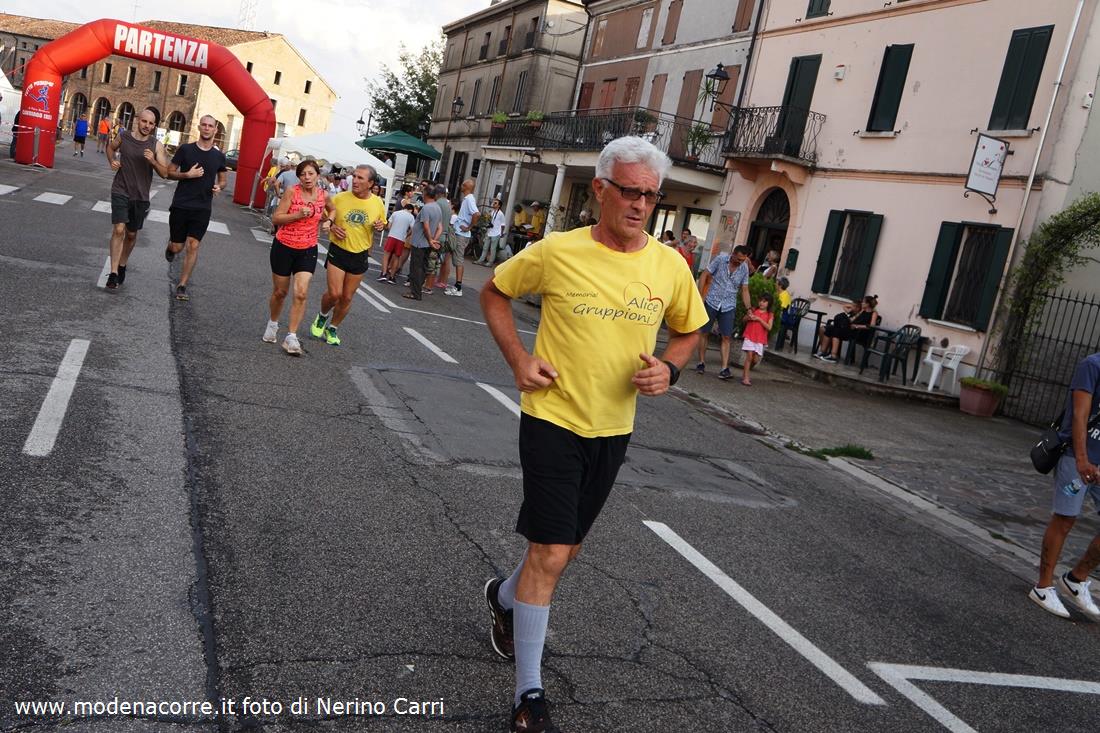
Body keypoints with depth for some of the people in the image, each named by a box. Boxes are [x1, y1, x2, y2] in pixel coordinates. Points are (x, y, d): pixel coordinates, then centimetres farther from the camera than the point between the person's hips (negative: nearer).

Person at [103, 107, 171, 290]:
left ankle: (122, 265, 36)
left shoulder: (156, 146, -6)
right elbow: (111, 147, 21)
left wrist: (153, 161, -25)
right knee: (119, 230, -15)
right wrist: (111, 162, 3)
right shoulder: (124, 137, -3)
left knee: (131, 234, 14)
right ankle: (113, 273, -14)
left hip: (140, 196, 1)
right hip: (120, 192, -1)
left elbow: (164, 173, -8)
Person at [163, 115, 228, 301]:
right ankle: (170, 246, 43)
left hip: (202, 208, 1)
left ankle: (182, 286, 1)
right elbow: (170, 172, 4)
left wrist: (219, 187, -6)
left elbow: (222, 180, 17)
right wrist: (187, 175, -14)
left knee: (193, 245, -7)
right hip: (181, 205, -1)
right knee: (177, 247, 4)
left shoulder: (219, 156, 5)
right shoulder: (185, 149, -1)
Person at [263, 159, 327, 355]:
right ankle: (273, 324, 39)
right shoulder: (292, 192, -12)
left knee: (301, 294, -11)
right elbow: (276, 218, -12)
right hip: (284, 247, -2)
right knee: (280, 292, 12)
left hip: (307, 250, 2)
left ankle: (291, 337, -5)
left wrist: (327, 221, 0)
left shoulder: (323, 195, -2)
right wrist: (298, 215, -25)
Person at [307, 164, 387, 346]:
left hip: (360, 256, 2)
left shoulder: (378, 204, -4)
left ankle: (332, 329, 30)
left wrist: (379, 227, -10)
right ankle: (322, 316, 23)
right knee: (334, 293, -11)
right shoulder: (340, 198, -9)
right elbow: (324, 216, 6)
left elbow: (381, 224, 14)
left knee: (347, 298, 9)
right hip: (338, 251, -2)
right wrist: (331, 225, -15)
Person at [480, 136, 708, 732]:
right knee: (551, 553, -8)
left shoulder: (669, 266, -3)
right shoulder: (557, 252, -11)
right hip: (553, 420, -4)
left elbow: (688, 330, 14)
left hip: (613, 431, 5)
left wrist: (668, 368, -8)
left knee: (567, 546, 19)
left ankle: (505, 597, 51)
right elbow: (495, 292, 4)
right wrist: (518, 359, -8)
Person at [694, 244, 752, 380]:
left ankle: (724, 368, -7)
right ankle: (701, 363, 17)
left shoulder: (744, 268, 1)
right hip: (712, 302, -1)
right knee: (704, 333, 5)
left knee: (726, 337, -5)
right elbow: (705, 275, -4)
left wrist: (749, 309, -2)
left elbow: (744, 290, 6)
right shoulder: (720, 259, -8)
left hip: (729, 307, 2)